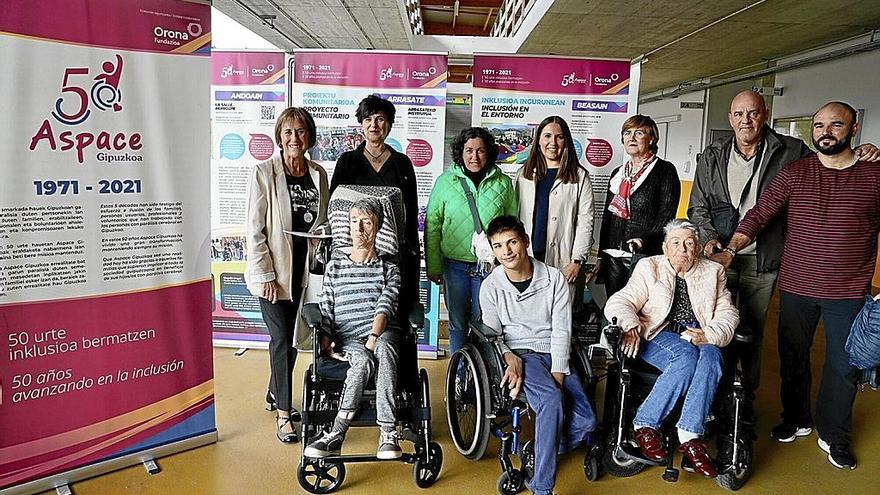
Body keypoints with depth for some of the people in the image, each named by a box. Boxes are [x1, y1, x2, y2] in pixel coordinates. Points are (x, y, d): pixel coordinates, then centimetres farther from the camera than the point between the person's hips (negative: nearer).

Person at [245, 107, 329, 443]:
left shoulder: (318, 175, 5)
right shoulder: (264, 173, -9)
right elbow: (254, 230, -10)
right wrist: (265, 274, -14)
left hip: (306, 271, 5)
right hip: (274, 273, -5)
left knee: (293, 337, 15)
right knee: (281, 339, -2)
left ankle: (275, 393, 37)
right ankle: (282, 414, 10)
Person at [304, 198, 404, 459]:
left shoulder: (389, 269, 13)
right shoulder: (335, 266, 17)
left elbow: (385, 307, -4)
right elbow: (325, 311, 10)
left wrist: (373, 338, -21)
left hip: (382, 332, -1)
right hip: (347, 335, 1)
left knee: (383, 350, -37)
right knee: (363, 360, -35)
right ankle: (389, 431, -32)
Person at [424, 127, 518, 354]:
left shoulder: (503, 183, 3)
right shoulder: (445, 182, 1)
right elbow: (432, 226, 2)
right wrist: (433, 267, 0)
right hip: (455, 264, 0)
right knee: (457, 323, 11)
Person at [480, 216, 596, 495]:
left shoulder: (555, 279, 1)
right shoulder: (491, 286, 1)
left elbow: (561, 330, -2)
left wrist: (558, 373, -12)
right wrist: (511, 358, -16)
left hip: (553, 353, 3)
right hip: (518, 354, -2)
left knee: (586, 422, -18)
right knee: (552, 400, -33)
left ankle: (542, 450, 10)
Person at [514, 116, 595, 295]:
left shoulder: (579, 176, 4)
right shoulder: (524, 174, 13)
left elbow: (585, 222, -1)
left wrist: (577, 261, -9)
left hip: (562, 262, -2)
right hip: (526, 259, 2)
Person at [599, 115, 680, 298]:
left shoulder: (665, 170, 2)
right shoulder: (618, 173, 19)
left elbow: (666, 215, -7)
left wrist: (645, 239, -22)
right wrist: (601, 255, 14)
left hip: (645, 254, -5)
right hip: (613, 256, 6)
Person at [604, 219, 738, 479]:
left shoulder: (713, 271, 14)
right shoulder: (649, 267, 7)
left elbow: (728, 314, 6)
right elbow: (618, 303, -3)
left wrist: (707, 335, -15)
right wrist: (631, 325, -26)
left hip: (700, 339, 3)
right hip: (659, 336, -2)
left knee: (711, 357, -32)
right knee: (686, 355, -34)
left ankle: (689, 436, -32)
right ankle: (645, 425, -23)